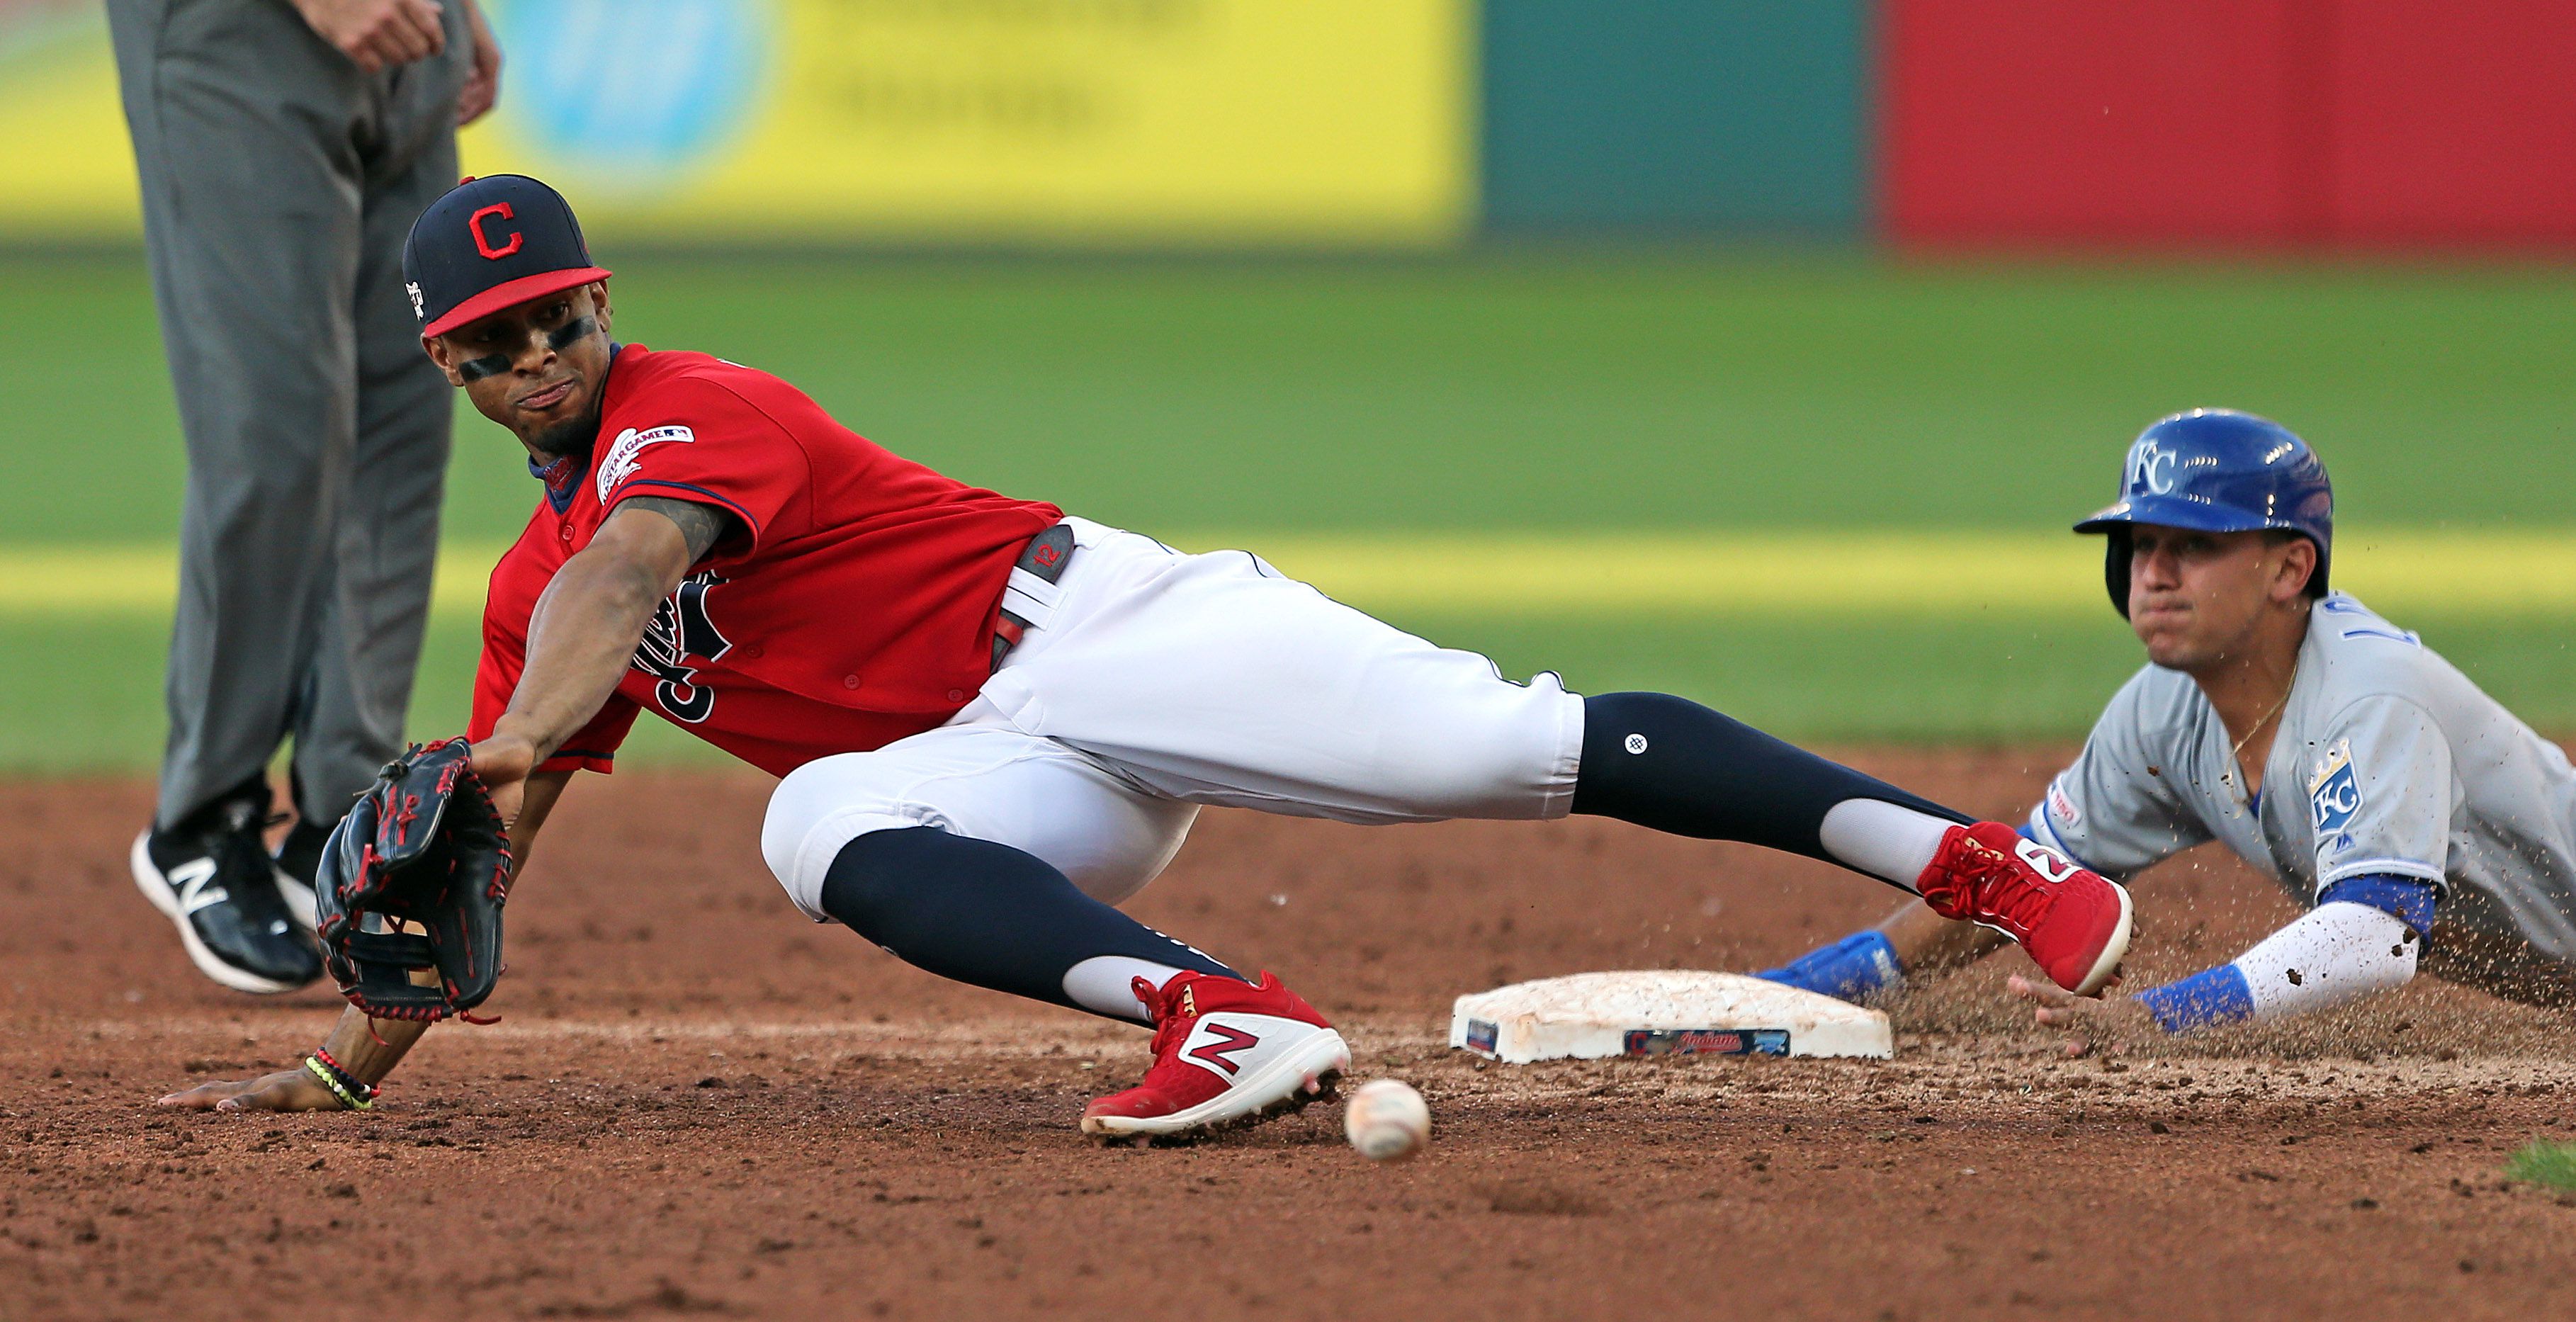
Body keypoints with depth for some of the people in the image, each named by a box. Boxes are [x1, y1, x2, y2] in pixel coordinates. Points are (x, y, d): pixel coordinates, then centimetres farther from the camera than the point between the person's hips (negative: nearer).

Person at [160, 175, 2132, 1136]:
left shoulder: (695, 410, -7)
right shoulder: (537, 597, 18)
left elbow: (632, 570, -28)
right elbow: (485, 853, 22)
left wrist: (518, 739, -45)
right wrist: (347, 1058, 13)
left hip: (1102, 625, -7)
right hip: (1018, 783, 7)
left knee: (1513, 745, -20)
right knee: (826, 828, -27)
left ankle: (1982, 856, -19)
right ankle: (1220, 1014, -42)